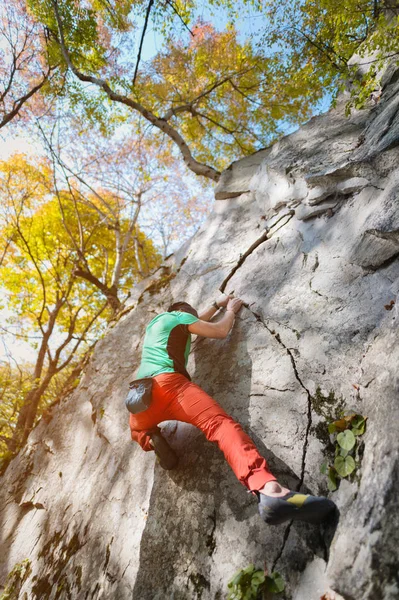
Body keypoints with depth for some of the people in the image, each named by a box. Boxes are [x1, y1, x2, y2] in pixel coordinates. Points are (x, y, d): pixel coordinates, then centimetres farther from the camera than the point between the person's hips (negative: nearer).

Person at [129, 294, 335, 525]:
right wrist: (231, 310, 32)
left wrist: (217, 304, 61)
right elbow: (220, 331, 12)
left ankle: (152, 439, 1)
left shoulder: (154, 322, 39)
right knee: (220, 423, -23)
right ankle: (267, 488, -49)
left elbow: (194, 323, 54)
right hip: (167, 382, -7)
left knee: (138, 429, 38)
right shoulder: (178, 316, 16)